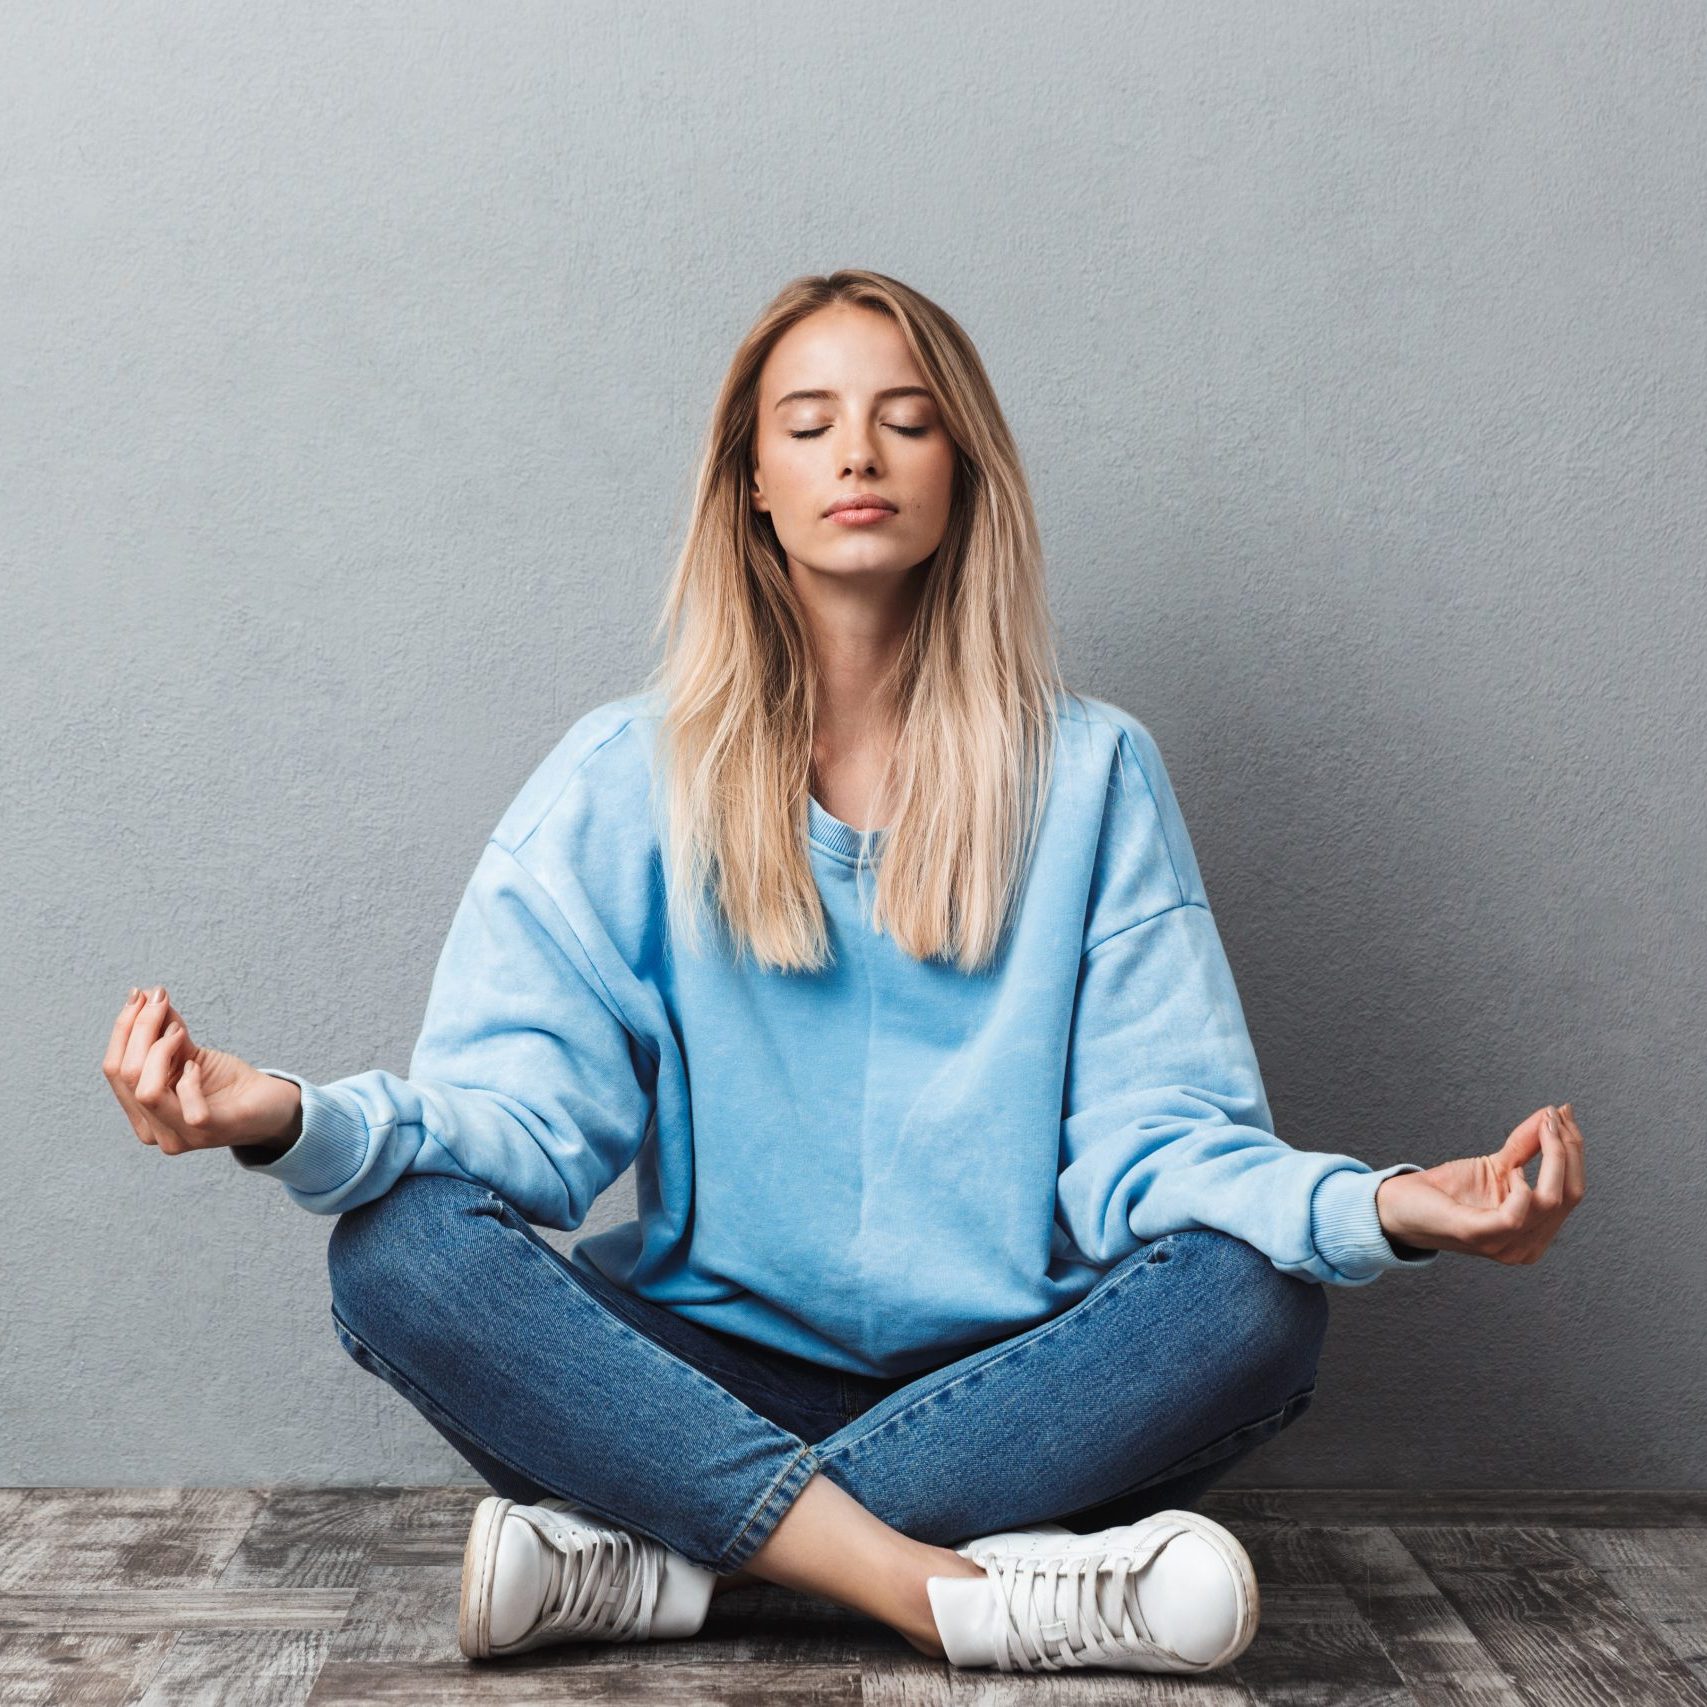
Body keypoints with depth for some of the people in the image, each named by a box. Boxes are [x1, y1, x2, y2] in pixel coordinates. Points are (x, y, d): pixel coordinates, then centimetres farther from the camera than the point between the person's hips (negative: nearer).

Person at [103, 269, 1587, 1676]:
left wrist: (1381, 1208, -26)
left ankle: (659, 1554, -24)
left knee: (1253, 1299, -28)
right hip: (714, 1368, 0)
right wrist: (296, 1122, -29)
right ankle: (962, 1590, -29)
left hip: (1007, 1383, 1)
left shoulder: (1092, 774, 1)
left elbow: (1156, 1143, -6)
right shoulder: (629, 777, 1)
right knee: (401, 1247, -24)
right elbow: (524, 1110, -8)